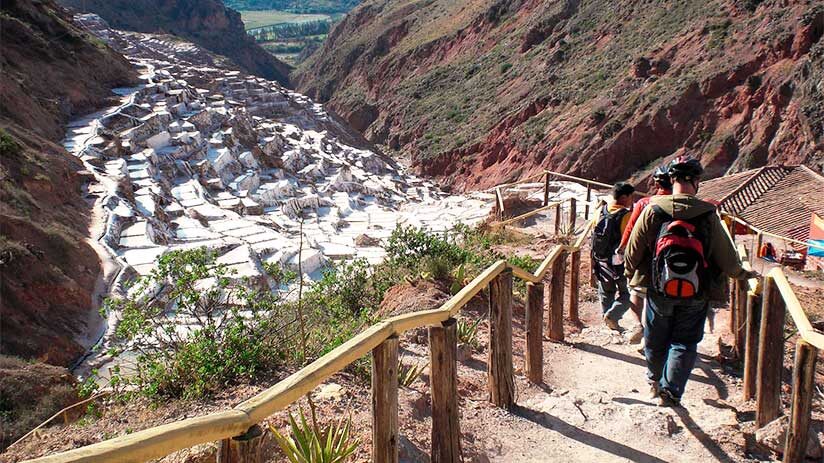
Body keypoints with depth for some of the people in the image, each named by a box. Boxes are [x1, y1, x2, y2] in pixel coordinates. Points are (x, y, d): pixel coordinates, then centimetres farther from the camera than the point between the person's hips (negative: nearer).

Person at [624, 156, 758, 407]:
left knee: (655, 341, 20)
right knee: (685, 343, 13)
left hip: (659, 291, 1)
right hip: (696, 295, -1)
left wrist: (631, 273, 15)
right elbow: (727, 258, -5)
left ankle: (655, 382, 41)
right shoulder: (709, 215, -12)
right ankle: (671, 391, 6)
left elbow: (632, 252, -5)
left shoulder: (652, 211, -13)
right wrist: (742, 274, 16)